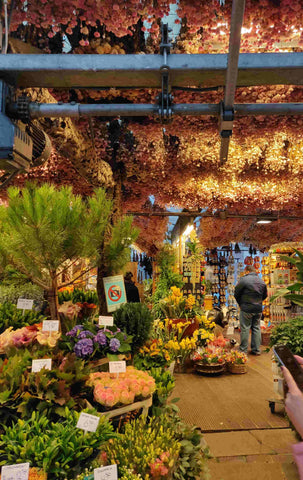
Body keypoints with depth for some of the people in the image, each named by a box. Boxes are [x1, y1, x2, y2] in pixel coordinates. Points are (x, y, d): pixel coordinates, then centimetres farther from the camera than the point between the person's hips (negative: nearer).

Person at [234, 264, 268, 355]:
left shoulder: (244, 280, -12)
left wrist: (240, 304, 10)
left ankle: (243, 350, 9)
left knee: (245, 329, 2)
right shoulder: (262, 281, 7)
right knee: (256, 328, 14)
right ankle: (256, 349, 19)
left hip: (246, 309, -5)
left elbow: (236, 294, -5)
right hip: (258, 309, 6)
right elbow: (265, 295, 17)